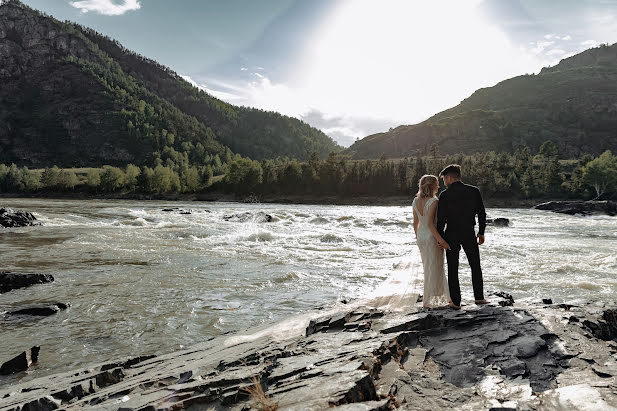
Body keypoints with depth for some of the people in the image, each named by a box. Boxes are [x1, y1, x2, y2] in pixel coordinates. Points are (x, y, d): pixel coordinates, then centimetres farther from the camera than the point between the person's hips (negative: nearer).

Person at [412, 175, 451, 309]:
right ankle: (427, 302, 11)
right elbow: (430, 223, -24)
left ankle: (444, 297, 31)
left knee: (437, 267, 20)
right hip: (432, 237, -7)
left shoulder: (416, 201, 4)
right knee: (433, 269, 4)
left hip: (421, 237, 8)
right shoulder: (433, 201, -18)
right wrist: (441, 240, -21)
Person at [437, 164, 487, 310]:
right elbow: (481, 214, 2)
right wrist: (481, 232, 12)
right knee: (475, 265, 18)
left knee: (452, 269, 7)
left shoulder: (445, 195, -11)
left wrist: (441, 238, -4)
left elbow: (441, 219, -12)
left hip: (451, 235, -2)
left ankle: (456, 301, 9)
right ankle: (479, 297, 23)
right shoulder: (474, 191, -3)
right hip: (469, 233, 2)